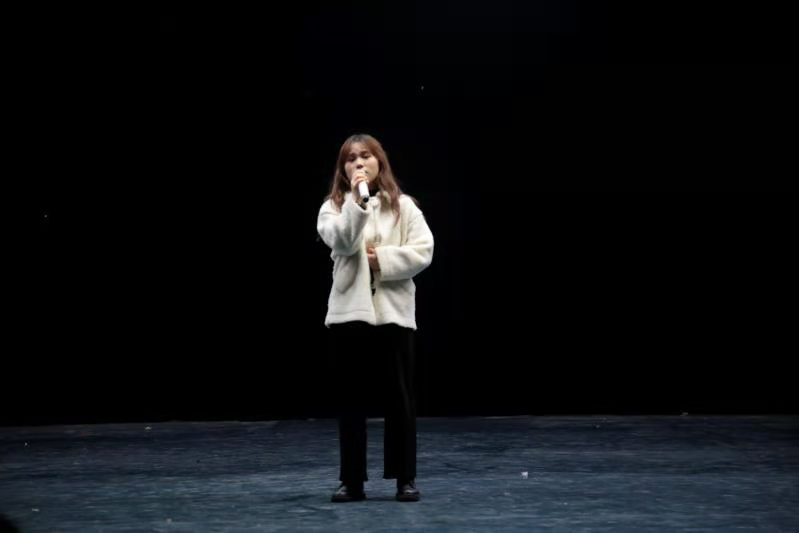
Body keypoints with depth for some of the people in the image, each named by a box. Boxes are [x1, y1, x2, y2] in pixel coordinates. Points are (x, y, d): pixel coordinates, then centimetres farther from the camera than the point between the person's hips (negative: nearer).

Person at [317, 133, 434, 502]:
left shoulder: (403, 206, 6)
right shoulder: (333, 207, 7)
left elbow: (423, 251, -3)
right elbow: (342, 243, -13)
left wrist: (383, 259, -12)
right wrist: (356, 199, -20)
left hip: (393, 311, -1)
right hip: (348, 312, 1)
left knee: (399, 399, 3)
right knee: (349, 400, 4)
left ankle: (405, 478, 12)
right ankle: (352, 481, 12)